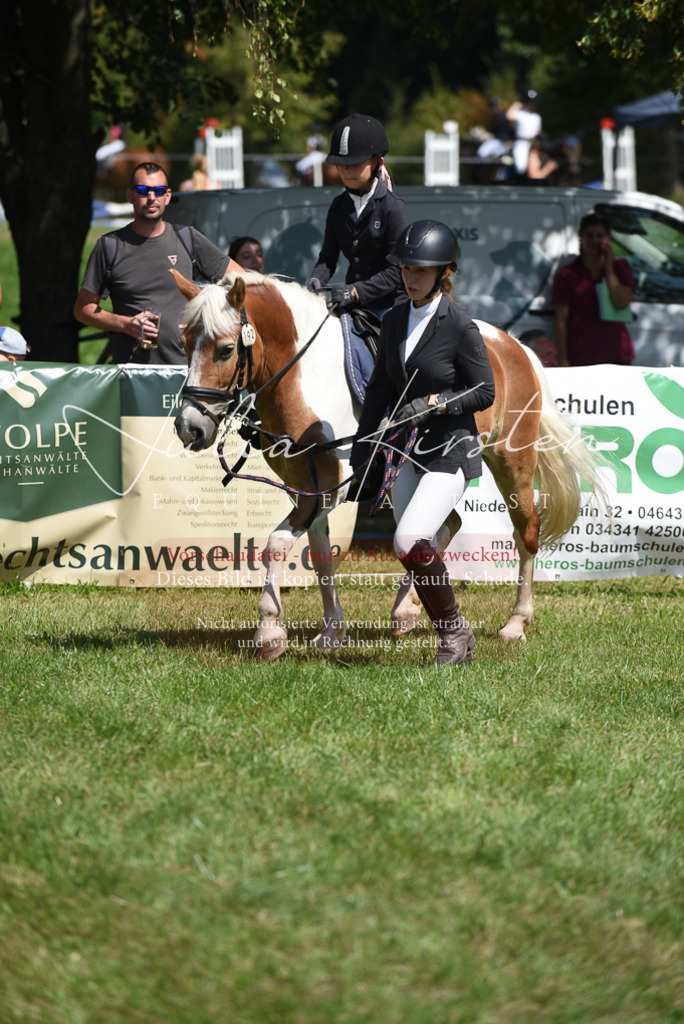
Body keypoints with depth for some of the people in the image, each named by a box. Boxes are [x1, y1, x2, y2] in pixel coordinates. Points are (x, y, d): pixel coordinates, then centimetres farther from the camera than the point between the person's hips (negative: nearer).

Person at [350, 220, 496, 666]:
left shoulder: (459, 326, -13)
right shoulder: (395, 320, 6)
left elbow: (485, 391, -8)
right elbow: (380, 391, 13)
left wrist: (436, 404, -22)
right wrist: (361, 454, 10)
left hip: (451, 451, -7)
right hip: (409, 451, 7)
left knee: (410, 542, -21)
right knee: (419, 554, 8)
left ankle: (454, 628, -3)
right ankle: (455, 643, 23)